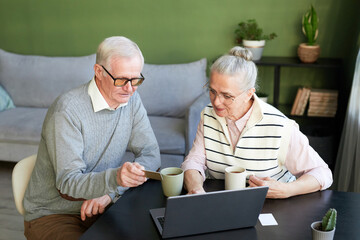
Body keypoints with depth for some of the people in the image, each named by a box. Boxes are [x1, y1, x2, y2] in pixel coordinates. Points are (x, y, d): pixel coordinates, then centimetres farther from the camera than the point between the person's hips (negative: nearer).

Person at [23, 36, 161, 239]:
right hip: (51, 214, -4)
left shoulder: (131, 100, -1)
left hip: (99, 207, 5)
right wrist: (115, 178, -43)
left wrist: (110, 192, -18)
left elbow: (151, 154, -4)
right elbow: (67, 184, -23)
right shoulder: (67, 110, -21)